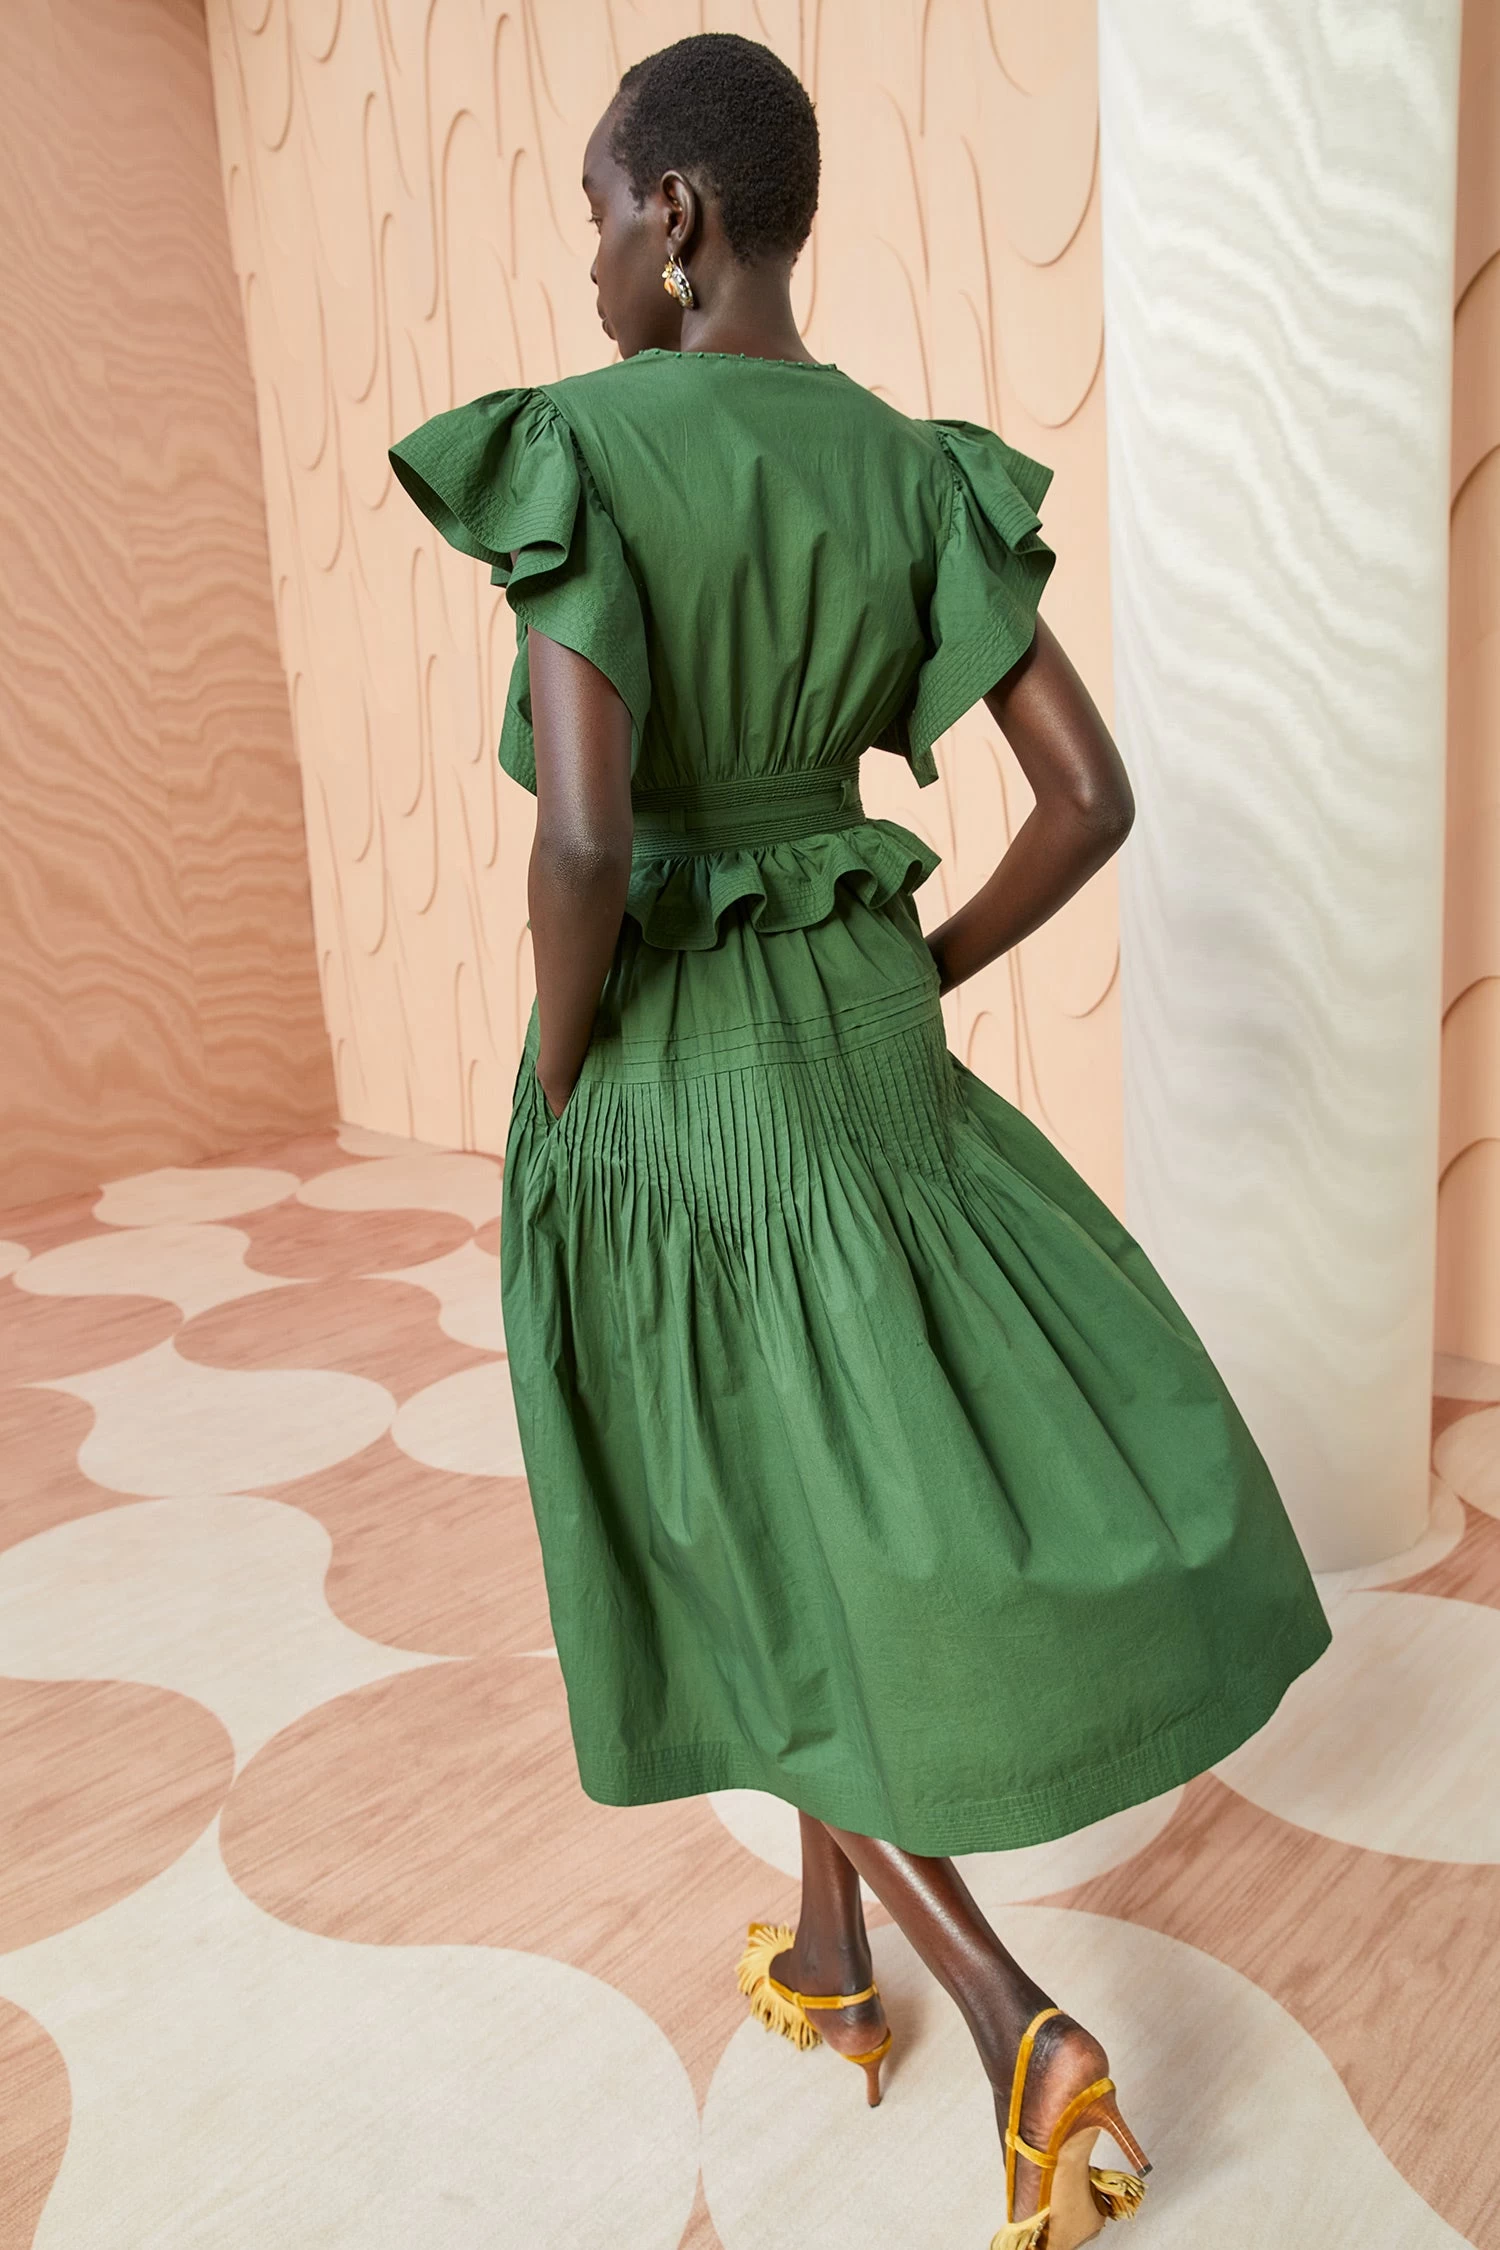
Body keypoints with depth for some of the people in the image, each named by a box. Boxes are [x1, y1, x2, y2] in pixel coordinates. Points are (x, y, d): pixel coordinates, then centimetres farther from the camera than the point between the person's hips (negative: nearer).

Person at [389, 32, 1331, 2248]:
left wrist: (558, 1095, -10)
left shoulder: (574, 451, -14)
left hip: (661, 1074, -5)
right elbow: (1090, 795, -1)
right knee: (869, 1484, 22)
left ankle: (1024, 2035, 8)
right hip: (859, 1047, 5)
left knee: (759, 1557, 11)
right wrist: (911, 984, 11)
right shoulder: (923, 476, 3)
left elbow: (582, 836, -28)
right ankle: (829, 1960, 36)